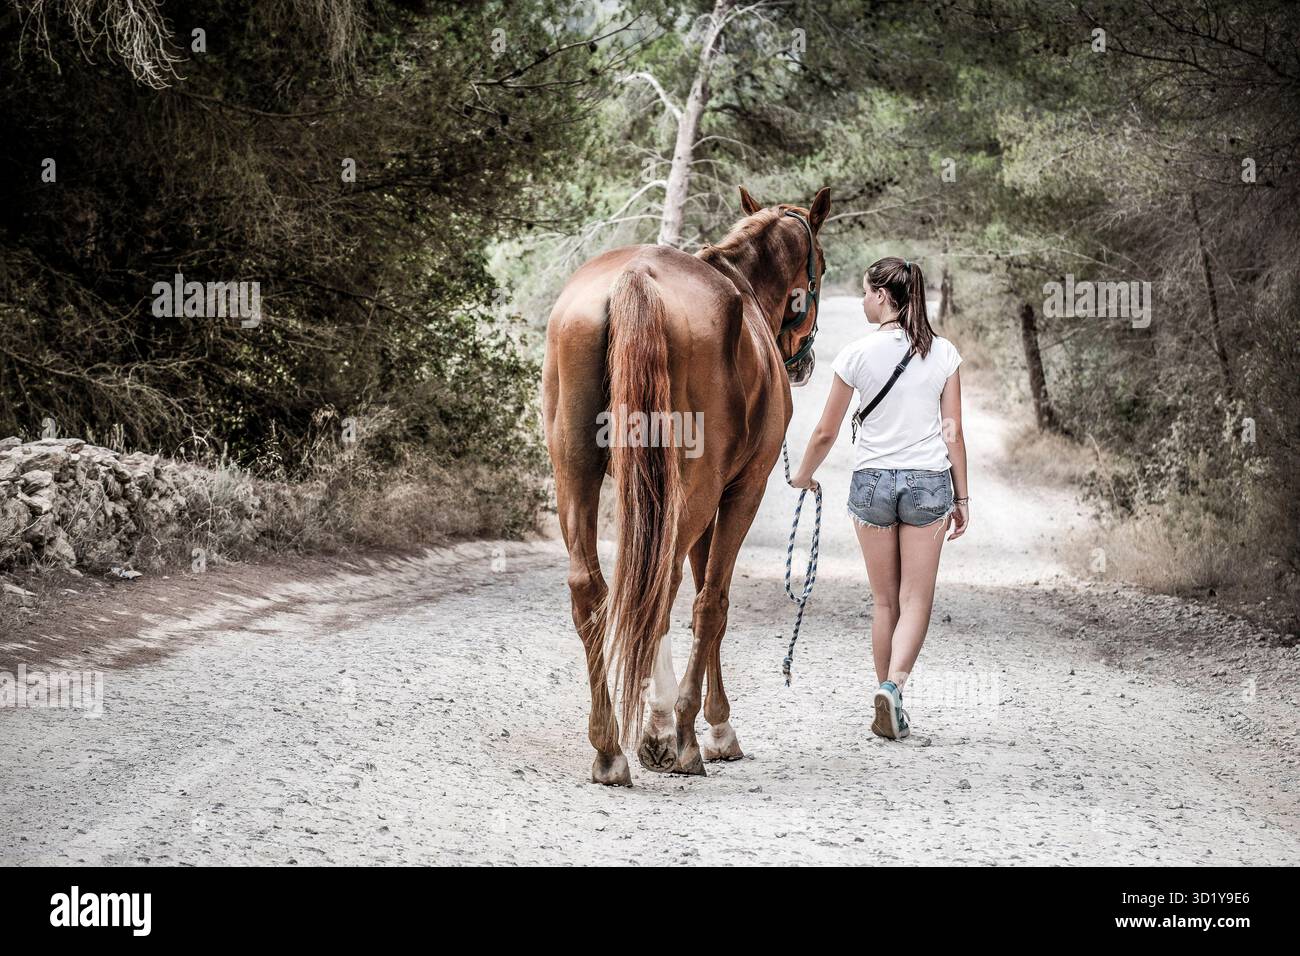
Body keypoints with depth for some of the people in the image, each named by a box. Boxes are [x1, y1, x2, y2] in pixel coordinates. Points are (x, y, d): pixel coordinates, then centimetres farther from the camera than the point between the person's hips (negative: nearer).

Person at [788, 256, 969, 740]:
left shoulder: (858, 354, -5)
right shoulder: (943, 354, -1)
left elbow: (826, 432, 1)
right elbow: (953, 432, 0)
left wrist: (803, 475, 19)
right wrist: (962, 497, 8)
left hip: (871, 480, 0)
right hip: (928, 481, 0)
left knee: (885, 600, 11)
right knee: (916, 600, 2)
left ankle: (887, 697, 15)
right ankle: (893, 687, -19)